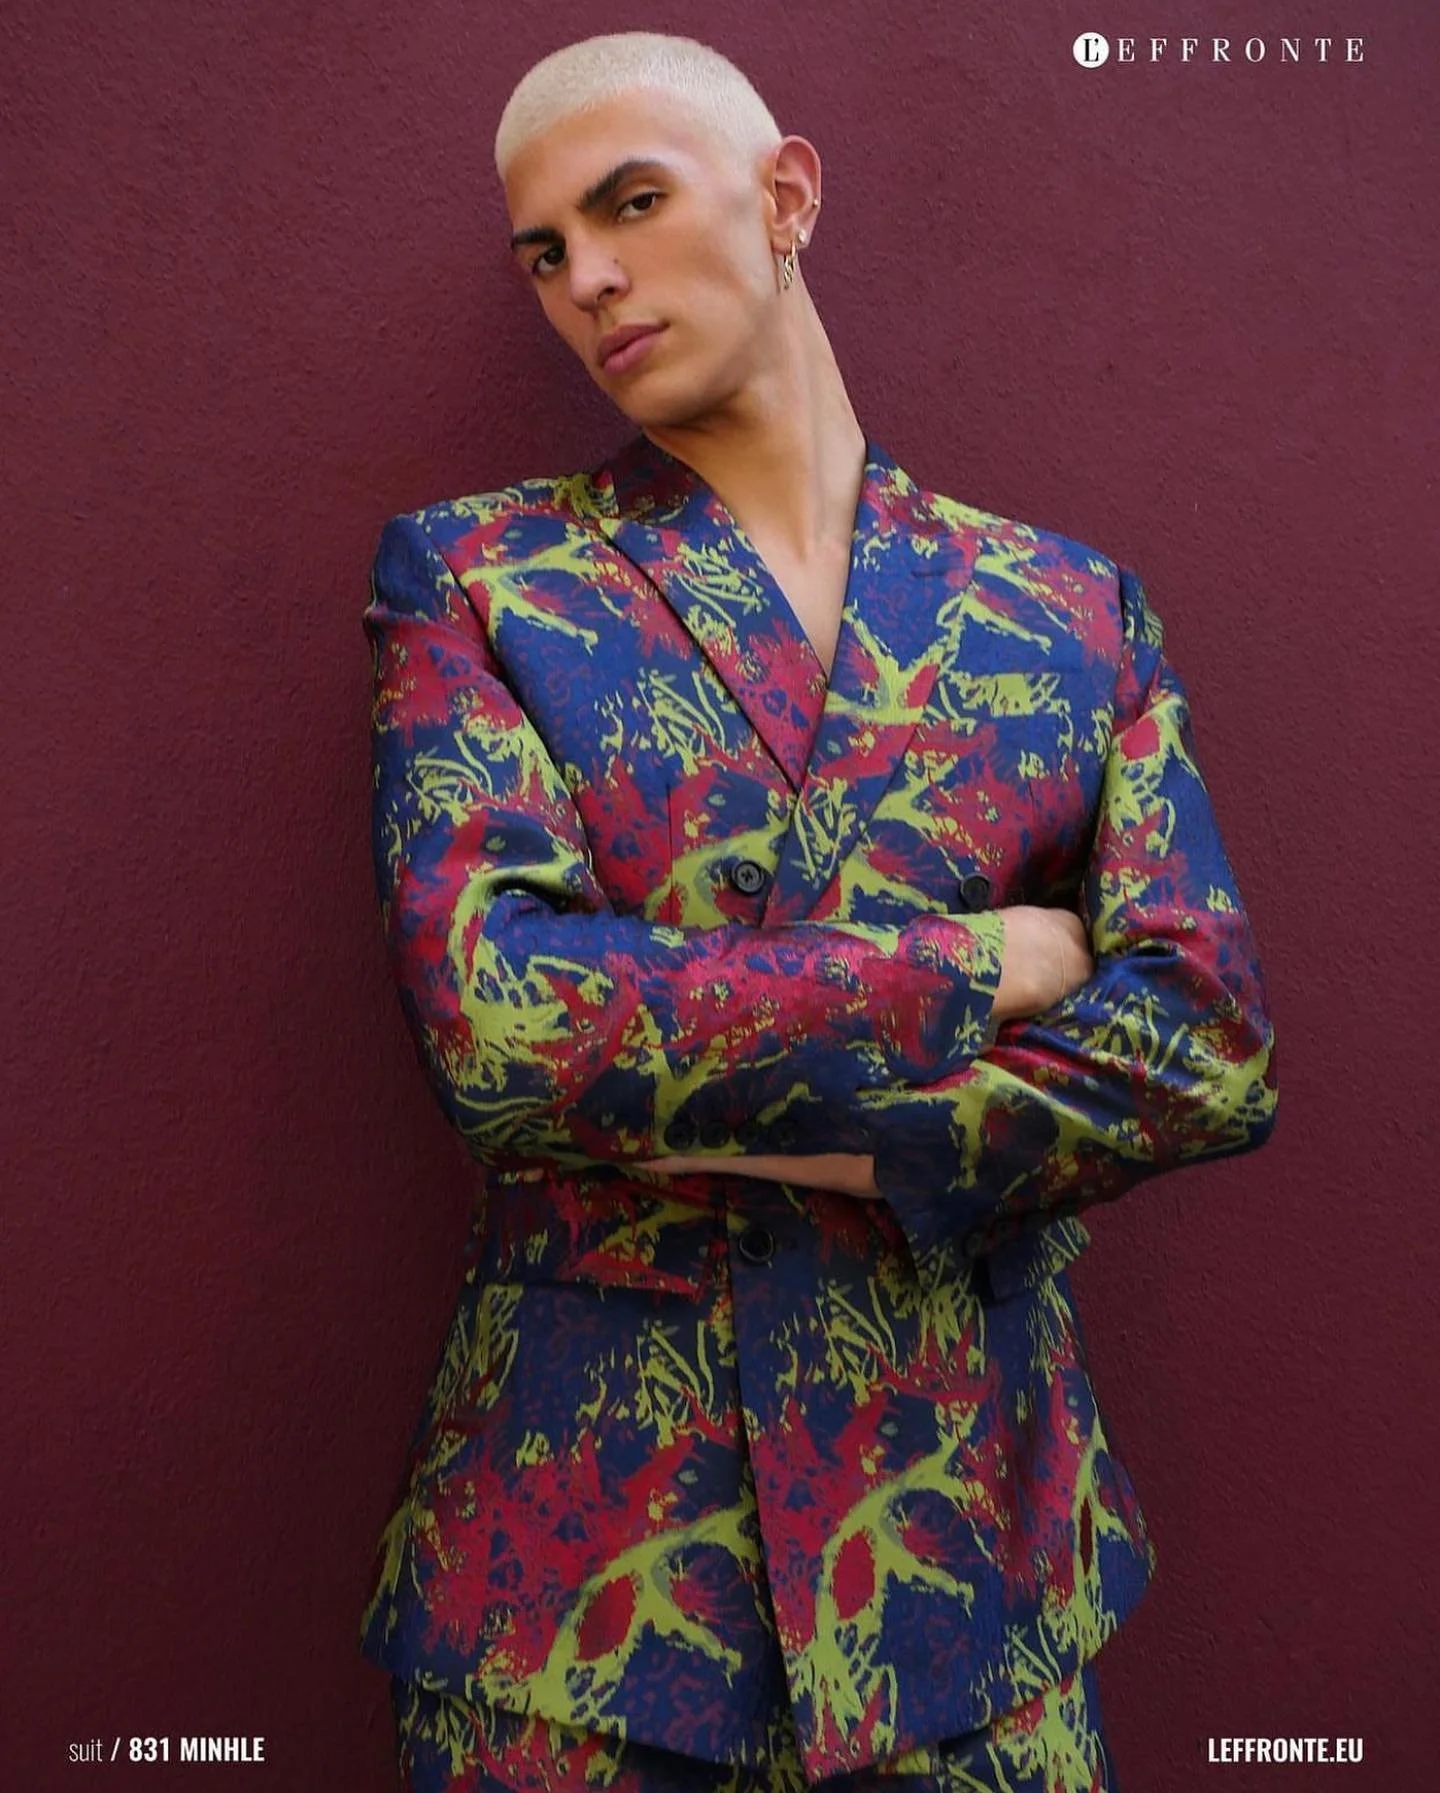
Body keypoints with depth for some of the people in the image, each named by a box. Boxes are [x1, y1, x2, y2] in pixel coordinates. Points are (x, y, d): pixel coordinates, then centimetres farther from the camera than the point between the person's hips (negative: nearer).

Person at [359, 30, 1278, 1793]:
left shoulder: (1071, 607, 2)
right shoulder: (470, 577, -3)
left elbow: (1209, 1049, -6)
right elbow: (492, 1016, -17)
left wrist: (754, 1126, -15)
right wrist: (984, 962, -14)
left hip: (971, 1522, 2)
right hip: (579, 1532, -1)